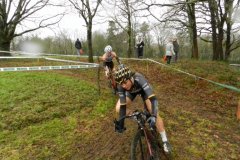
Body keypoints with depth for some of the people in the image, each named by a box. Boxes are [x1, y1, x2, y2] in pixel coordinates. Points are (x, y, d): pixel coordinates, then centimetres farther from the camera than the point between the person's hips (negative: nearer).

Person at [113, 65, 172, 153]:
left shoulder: (139, 79, -45)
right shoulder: (121, 86, -34)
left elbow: (153, 98, -49)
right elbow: (123, 105, -29)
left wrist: (153, 115, -61)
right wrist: (121, 123, -31)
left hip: (143, 89, -3)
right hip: (131, 92, 3)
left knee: (155, 114, -16)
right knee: (118, 109, -14)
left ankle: (165, 141, 3)